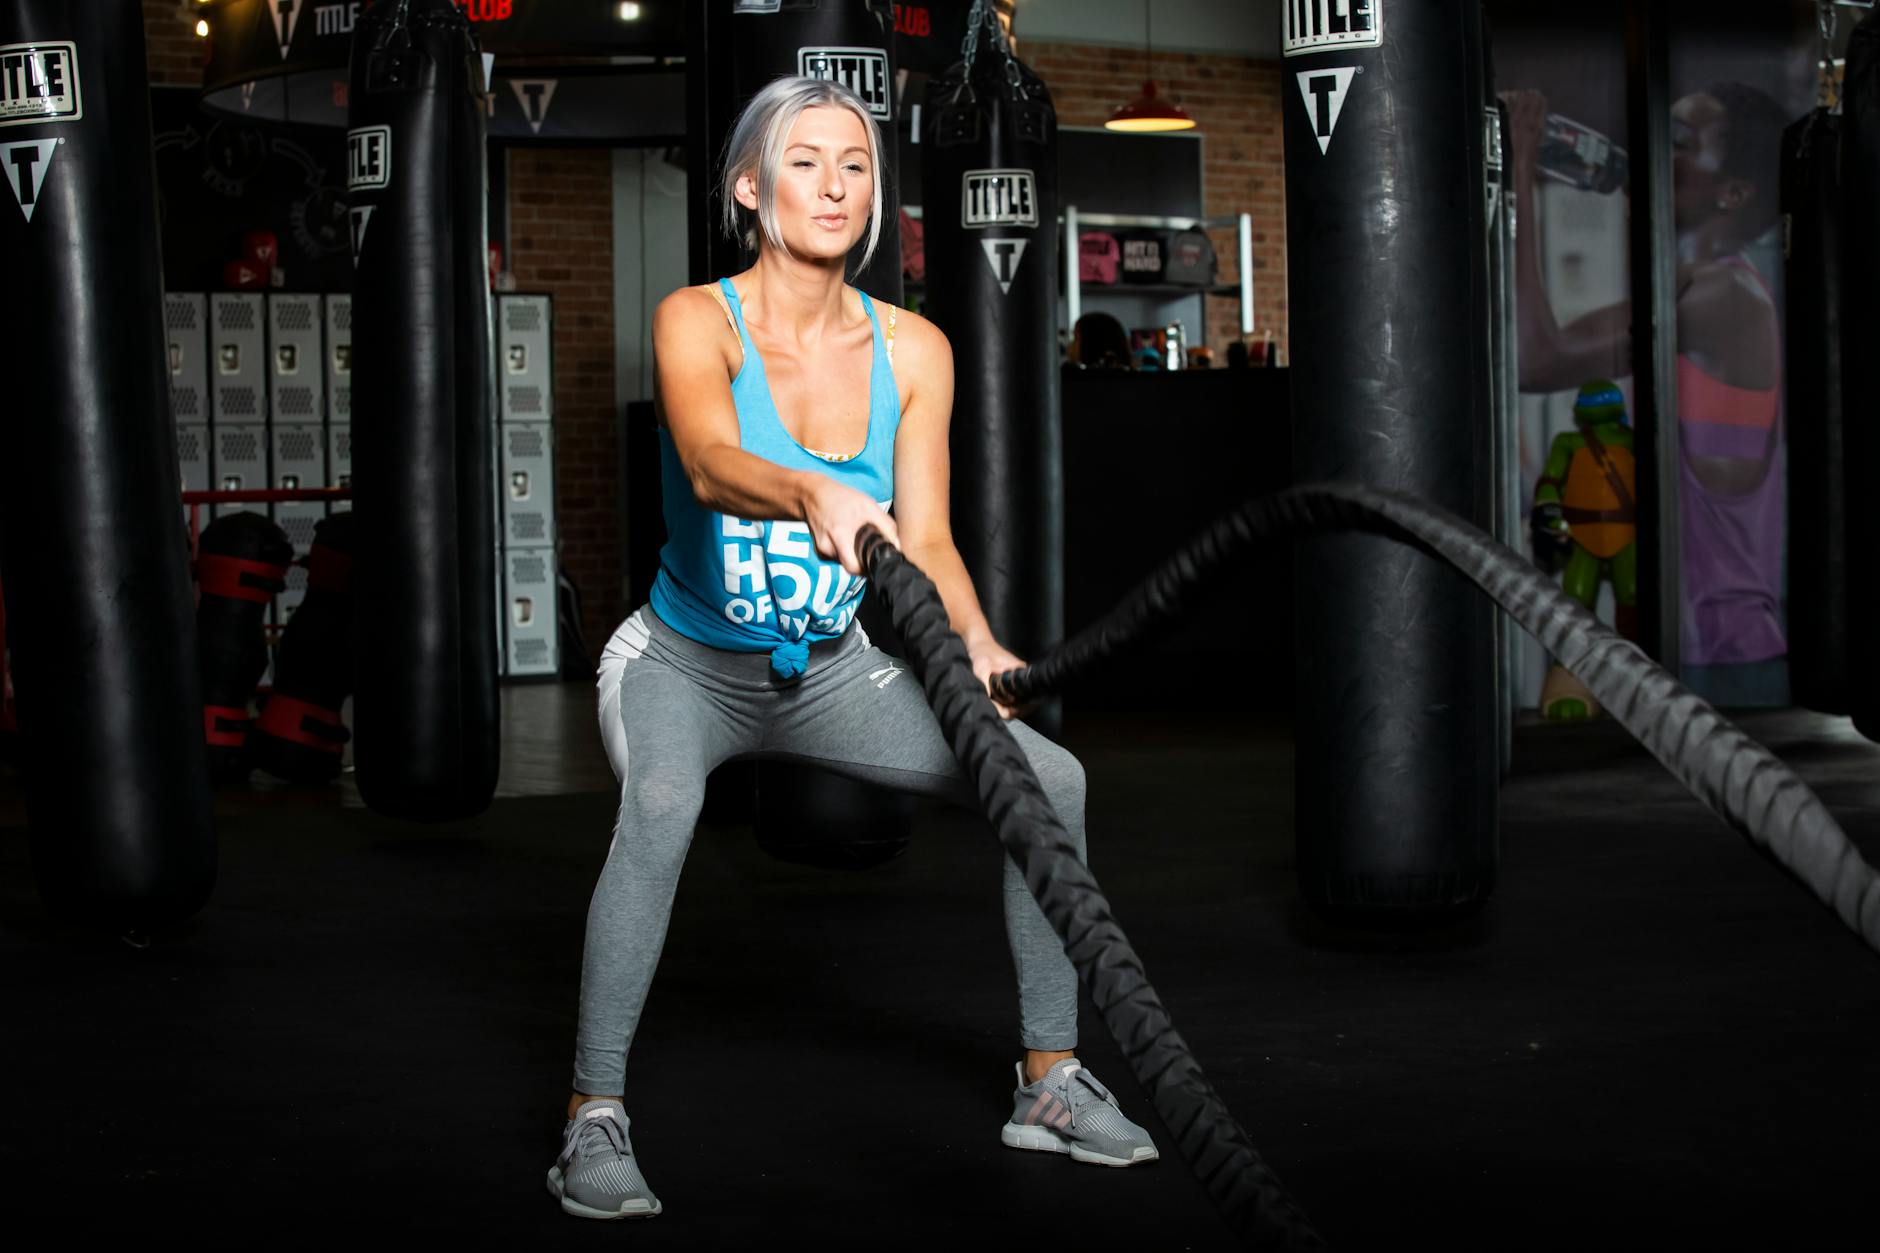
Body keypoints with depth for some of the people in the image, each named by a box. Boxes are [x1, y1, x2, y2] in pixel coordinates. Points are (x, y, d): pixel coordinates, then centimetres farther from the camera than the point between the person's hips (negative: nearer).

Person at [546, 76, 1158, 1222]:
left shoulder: (912, 351, -5)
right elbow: (710, 466, -37)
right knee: (663, 803, -37)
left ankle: (1052, 1081, 4)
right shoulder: (697, 320, -17)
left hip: (832, 672, 4)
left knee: (1049, 775, -10)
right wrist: (815, 494, -59)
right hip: (685, 663, -4)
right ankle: (594, 1117, -25)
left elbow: (925, 537, -9)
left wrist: (974, 640, -29)